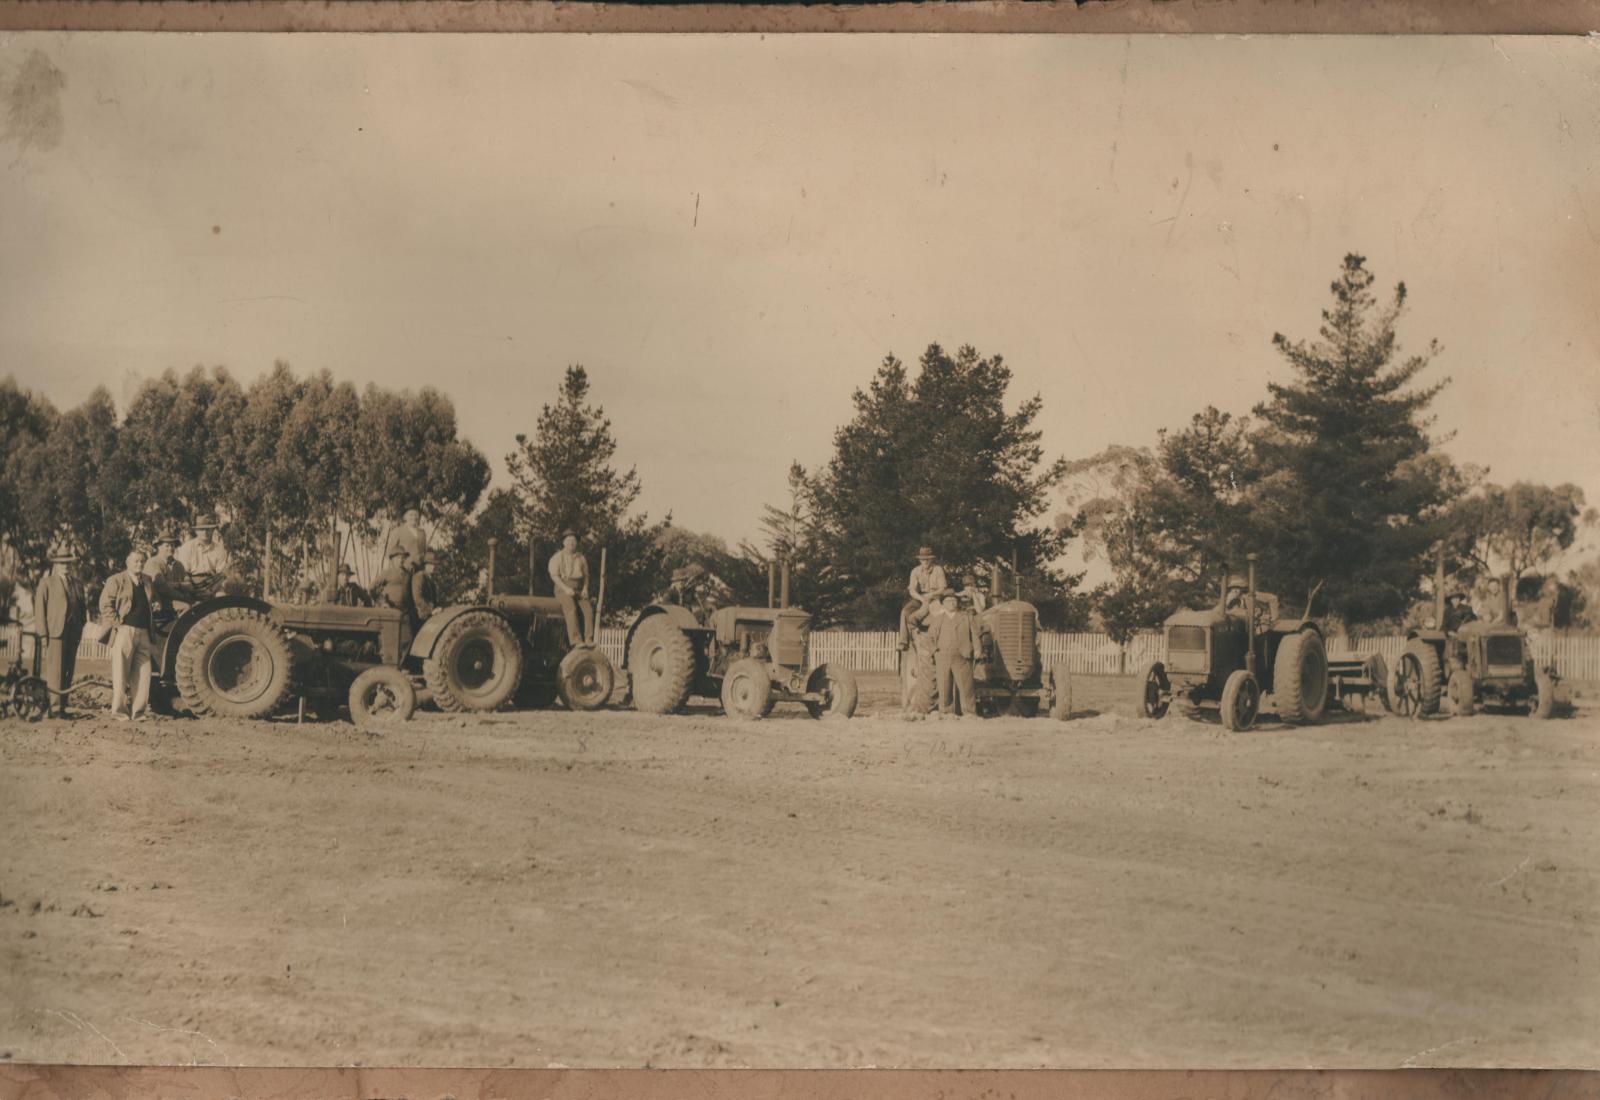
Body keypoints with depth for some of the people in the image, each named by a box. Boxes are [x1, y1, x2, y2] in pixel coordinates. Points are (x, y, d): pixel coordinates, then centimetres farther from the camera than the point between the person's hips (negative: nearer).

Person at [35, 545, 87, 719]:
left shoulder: (77, 584, 19)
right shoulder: (46, 582, 5)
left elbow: (82, 608, 22)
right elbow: (39, 609, 0)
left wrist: (80, 629, 7)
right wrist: (43, 634, -8)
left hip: (73, 634, 5)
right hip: (54, 632, -5)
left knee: (68, 672, 4)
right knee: (55, 672, -9)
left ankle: (63, 706, 7)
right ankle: (55, 707, -8)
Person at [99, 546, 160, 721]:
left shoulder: (148, 581, 17)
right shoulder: (116, 581, 0)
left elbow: (153, 602, 30)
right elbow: (105, 605, -5)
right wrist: (118, 623, -11)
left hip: (143, 633, 5)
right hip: (124, 632, -5)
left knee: (143, 672, 3)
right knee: (121, 672, -3)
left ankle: (139, 710, 9)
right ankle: (117, 710, 1)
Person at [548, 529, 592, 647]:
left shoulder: (580, 558, 19)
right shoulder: (557, 557, 6)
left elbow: (586, 574, 18)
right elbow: (554, 575, -4)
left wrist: (585, 588, -2)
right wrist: (566, 588, -17)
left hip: (579, 589, 4)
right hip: (563, 589, -4)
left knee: (588, 608, -26)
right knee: (571, 609, -33)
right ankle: (576, 641, -43)